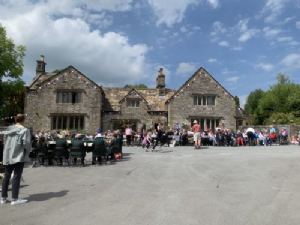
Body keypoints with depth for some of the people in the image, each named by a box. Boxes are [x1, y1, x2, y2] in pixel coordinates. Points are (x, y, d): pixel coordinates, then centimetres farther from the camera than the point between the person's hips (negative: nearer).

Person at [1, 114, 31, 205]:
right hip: (19, 156, -6)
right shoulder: (25, 130, -11)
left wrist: (8, 151, 17)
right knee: (16, 176, 1)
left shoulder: (8, 129, 7)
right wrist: (27, 152, 2)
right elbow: (26, 143, -15)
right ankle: (14, 199, 6)